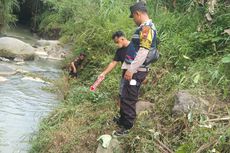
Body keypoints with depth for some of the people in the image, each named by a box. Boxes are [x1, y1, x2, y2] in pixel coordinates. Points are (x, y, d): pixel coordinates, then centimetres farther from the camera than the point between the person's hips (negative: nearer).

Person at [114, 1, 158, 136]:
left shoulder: (147, 27, -17)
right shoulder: (145, 28, 16)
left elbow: (143, 52, -24)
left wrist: (131, 70, -23)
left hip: (136, 71, -10)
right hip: (133, 69, 10)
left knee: (128, 99, -3)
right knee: (125, 97, 20)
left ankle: (127, 127, 7)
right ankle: (123, 120, 34)